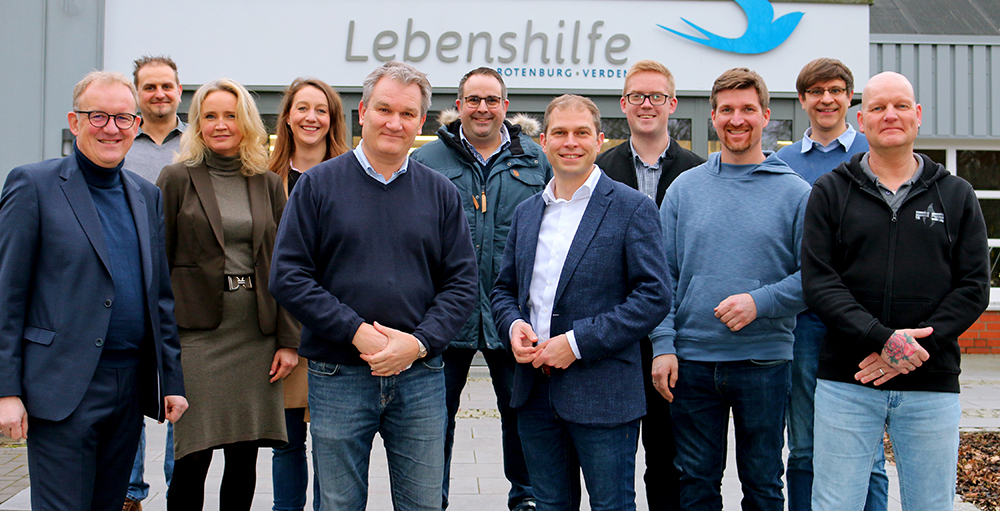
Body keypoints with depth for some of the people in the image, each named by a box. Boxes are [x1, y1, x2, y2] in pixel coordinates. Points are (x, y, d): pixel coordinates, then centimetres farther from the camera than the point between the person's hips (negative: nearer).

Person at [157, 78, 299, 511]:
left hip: (256, 334, 3)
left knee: (245, 457, 6)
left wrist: (288, 340, 3)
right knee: (193, 457, -3)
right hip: (197, 330, -3)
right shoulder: (177, 179, 4)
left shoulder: (268, 184, 11)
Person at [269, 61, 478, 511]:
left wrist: (418, 343, -12)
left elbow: (462, 283, 4)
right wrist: (358, 333, -14)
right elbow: (288, 276, -5)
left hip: (420, 376, 2)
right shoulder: (318, 185, 1)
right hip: (338, 377, -1)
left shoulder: (441, 193, 7)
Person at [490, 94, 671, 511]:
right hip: (535, 391, 5)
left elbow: (654, 296, -12)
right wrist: (513, 325, -5)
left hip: (602, 394, -5)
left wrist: (579, 342, -17)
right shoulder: (526, 212, 14)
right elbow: (504, 289, 19)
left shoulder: (633, 208, -5)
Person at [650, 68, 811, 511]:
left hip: (764, 361, -1)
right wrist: (663, 345, -5)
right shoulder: (684, 188, 6)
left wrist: (760, 302, -18)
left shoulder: (795, 192, 0)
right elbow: (663, 275, 4)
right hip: (691, 361, 2)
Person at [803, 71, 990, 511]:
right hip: (846, 384, -1)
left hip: (932, 388, 2)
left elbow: (973, 288, 3)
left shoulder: (956, 196, 10)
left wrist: (917, 346, -11)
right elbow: (818, 282, -4)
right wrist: (882, 339, -17)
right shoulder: (830, 192, 6)